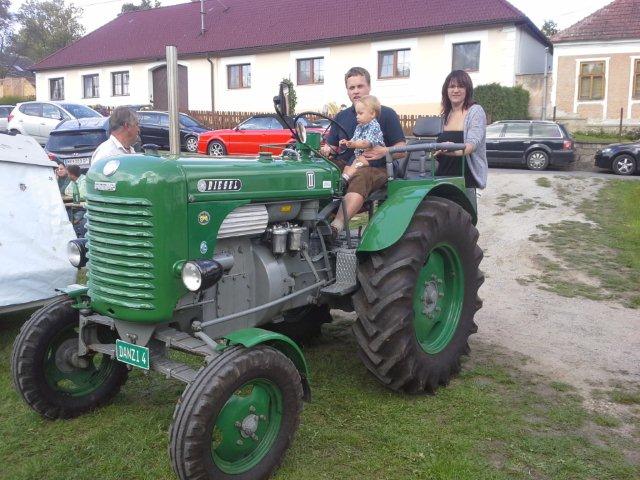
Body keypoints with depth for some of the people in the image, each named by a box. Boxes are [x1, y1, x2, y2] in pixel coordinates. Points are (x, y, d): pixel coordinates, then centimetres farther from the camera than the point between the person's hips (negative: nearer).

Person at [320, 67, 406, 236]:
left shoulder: (386, 114, 10)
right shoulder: (341, 117, 23)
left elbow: (402, 149, 5)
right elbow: (333, 147, 24)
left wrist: (385, 151, -17)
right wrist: (327, 149, -2)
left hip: (375, 168, -5)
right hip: (345, 165, 5)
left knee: (359, 178, -39)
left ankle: (337, 226, -57)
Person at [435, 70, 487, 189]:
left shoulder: (475, 111, -5)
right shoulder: (445, 115, 13)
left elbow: (472, 143, -19)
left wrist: (456, 150, -38)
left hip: (467, 177, -5)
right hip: (444, 176, 5)